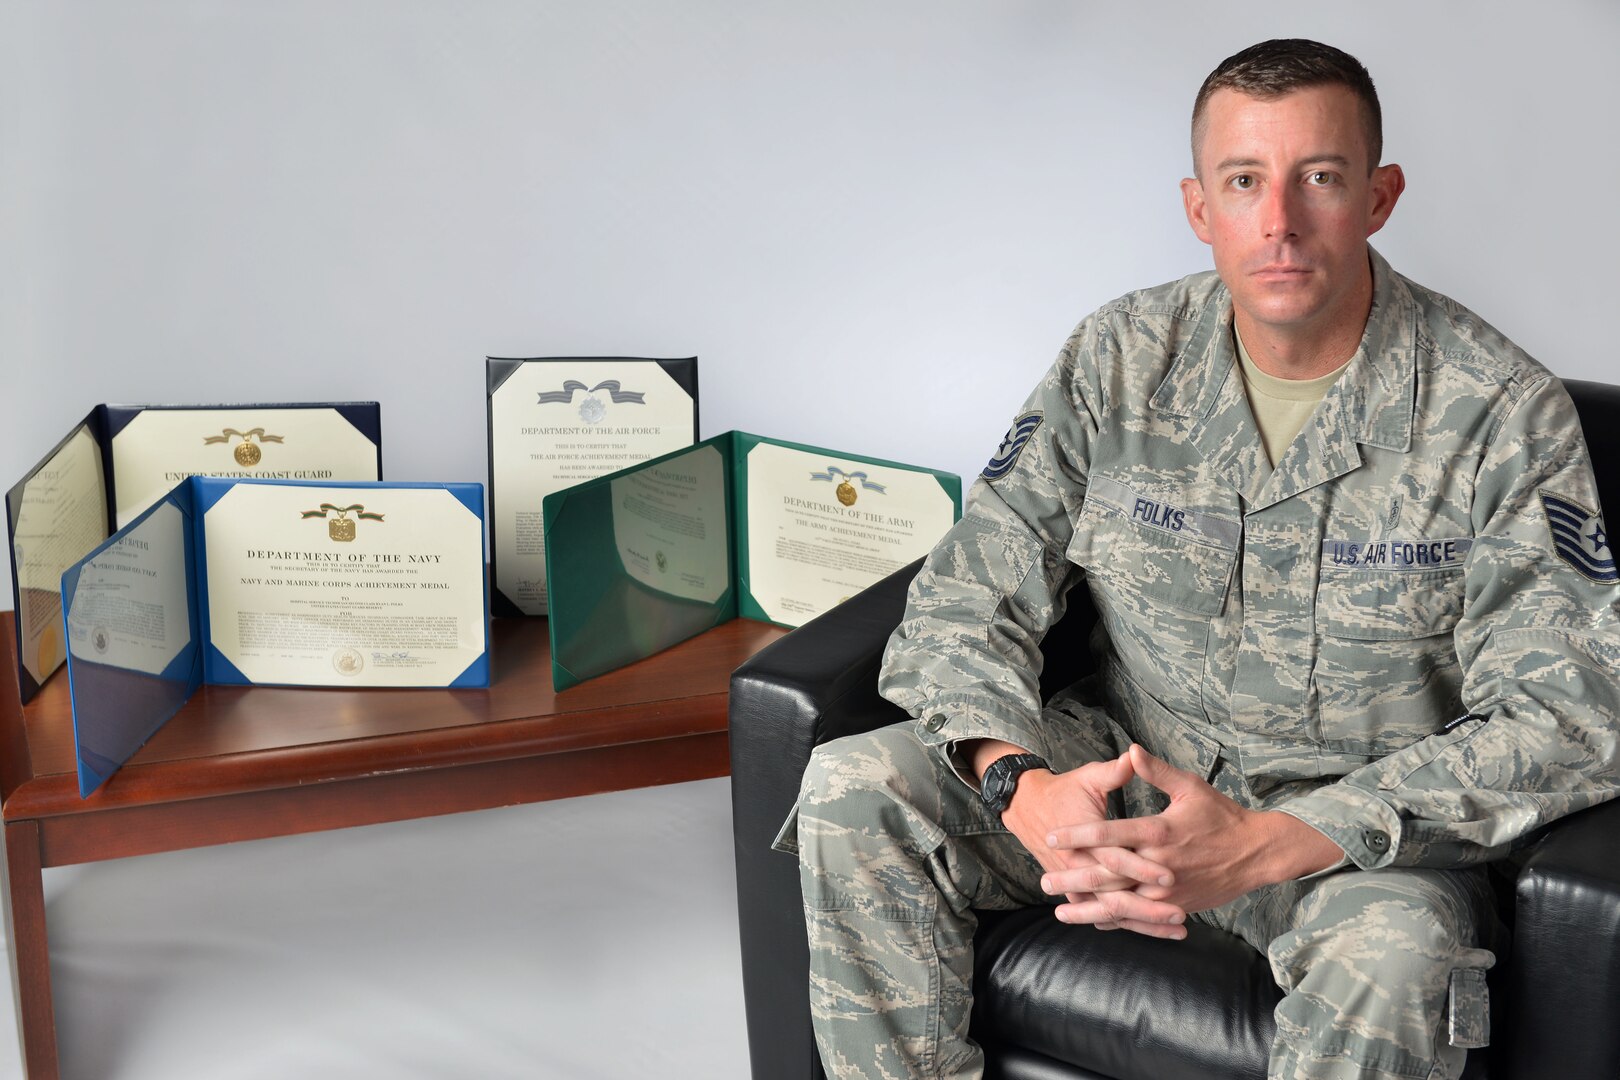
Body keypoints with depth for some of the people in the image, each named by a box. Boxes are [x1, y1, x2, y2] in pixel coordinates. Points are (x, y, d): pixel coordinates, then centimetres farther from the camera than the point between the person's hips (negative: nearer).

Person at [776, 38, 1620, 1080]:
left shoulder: (1502, 412, -13)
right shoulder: (1119, 360, -3)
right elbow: (966, 600, -2)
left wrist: (1261, 847, -28)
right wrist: (1021, 786, -25)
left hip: (1359, 822, -3)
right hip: (1129, 764, 4)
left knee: (1393, 964, -37)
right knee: (853, 789, -17)